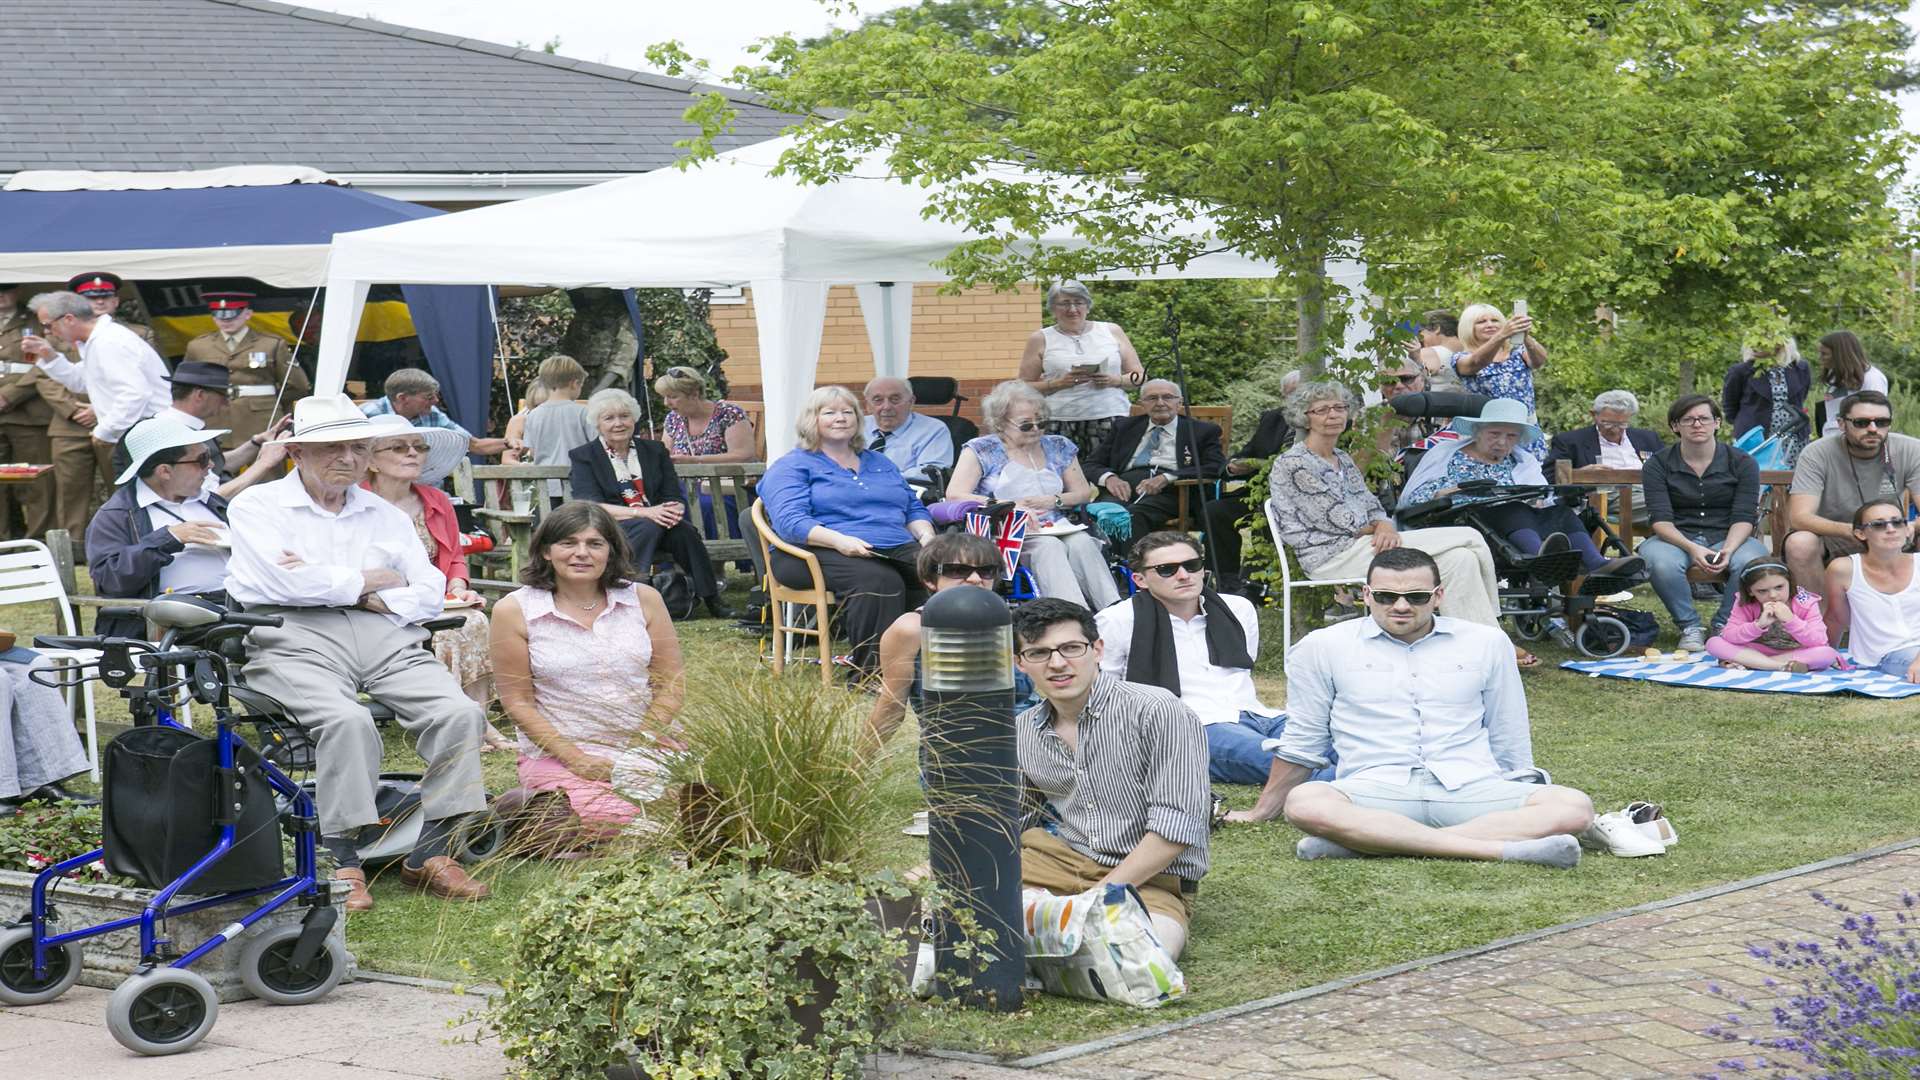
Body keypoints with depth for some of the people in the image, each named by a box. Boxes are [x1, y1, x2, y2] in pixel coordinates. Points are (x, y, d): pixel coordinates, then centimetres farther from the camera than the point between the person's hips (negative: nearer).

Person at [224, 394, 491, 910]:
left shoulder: (386, 515, 24)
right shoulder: (257, 505, 10)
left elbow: (429, 593, 11)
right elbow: (283, 582, -8)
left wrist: (351, 591, -5)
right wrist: (367, 580, 3)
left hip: (387, 641, 4)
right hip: (296, 641, -4)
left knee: (460, 713, -21)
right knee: (348, 720, -35)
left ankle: (431, 854, -17)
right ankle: (341, 861, -27)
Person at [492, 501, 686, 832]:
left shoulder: (643, 599, 6)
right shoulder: (514, 611, -2)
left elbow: (670, 684, 7)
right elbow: (518, 701, -2)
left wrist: (644, 740, -9)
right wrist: (575, 758, -11)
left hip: (644, 749, 3)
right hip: (557, 755, -3)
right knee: (612, 821, -31)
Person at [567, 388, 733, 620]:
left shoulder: (654, 451, 18)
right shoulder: (583, 456, 6)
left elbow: (675, 497, 11)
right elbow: (590, 507, -8)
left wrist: (674, 510, -17)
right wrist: (643, 513, -21)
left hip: (658, 527, 3)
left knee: (683, 529, -29)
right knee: (652, 525, -34)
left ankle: (711, 599, -25)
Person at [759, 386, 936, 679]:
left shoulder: (879, 463, 29)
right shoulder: (791, 466, 8)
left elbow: (914, 509, 30)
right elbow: (790, 522, -8)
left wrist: (926, 536, 5)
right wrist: (839, 541, -24)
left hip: (897, 547, 5)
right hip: (820, 553, -5)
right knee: (878, 580, -39)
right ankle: (872, 672, -39)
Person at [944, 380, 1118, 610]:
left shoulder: (1058, 447, 20)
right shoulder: (981, 450, 7)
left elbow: (1084, 493, 20)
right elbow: (954, 494, -5)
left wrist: (1054, 501, -2)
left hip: (1057, 530, 4)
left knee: (1082, 543, -31)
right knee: (1048, 546, -36)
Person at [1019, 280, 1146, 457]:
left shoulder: (1112, 331, 14)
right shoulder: (1041, 339, 10)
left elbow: (1140, 376, 15)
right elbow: (1024, 388, 7)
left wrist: (1116, 381, -5)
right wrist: (1059, 383, -8)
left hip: (1112, 421, 1)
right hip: (1061, 427, -1)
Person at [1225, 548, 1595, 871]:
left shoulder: (1486, 644, 15)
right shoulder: (1323, 648, 11)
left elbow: (1509, 742, 23)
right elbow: (1301, 743, 19)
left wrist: (1519, 810, 22)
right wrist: (1260, 813, 22)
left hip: (1469, 788, 2)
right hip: (1375, 791, -2)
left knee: (1574, 807, -26)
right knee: (1305, 803, -36)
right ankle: (1501, 849, -42)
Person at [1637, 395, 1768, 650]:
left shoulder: (1742, 463, 1)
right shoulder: (1657, 465, -1)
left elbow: (1743, 518, -6)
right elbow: (1660, 519, -11)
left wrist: (1728, 550, -28)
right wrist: (1692, 548, -29)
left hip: (1728, 538, 1)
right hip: (1676, 539, 0)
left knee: (1752, 562, -34)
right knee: (1661, 563, -36)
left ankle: (1723, 625, -9)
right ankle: (1689, 627, -13)